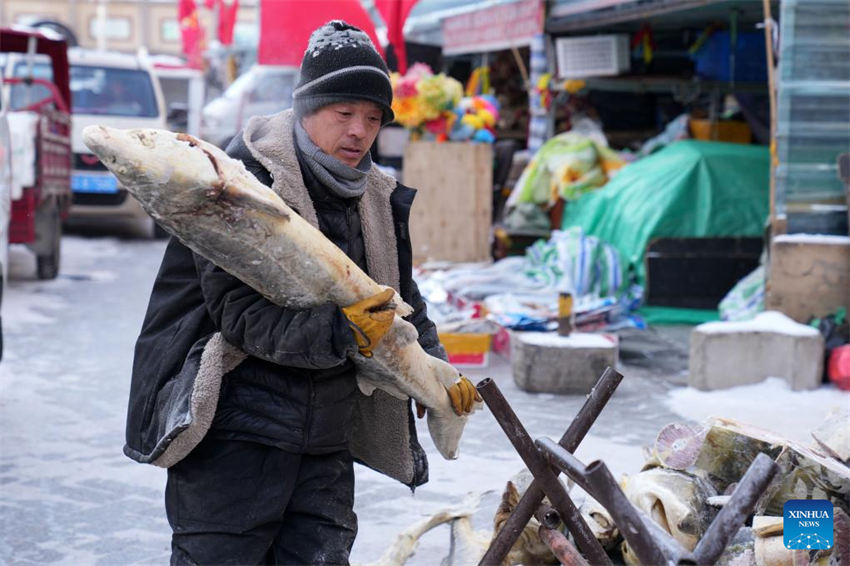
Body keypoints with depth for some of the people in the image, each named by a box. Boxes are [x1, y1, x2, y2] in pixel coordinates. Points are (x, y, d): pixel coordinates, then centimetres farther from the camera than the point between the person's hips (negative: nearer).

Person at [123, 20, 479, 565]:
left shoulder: (378, 200, 10)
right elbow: (239, 312, -20)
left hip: (326, 447, 7)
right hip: (235, 434, -6)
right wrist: (339, 332, -28)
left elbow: (401, 298, 25)